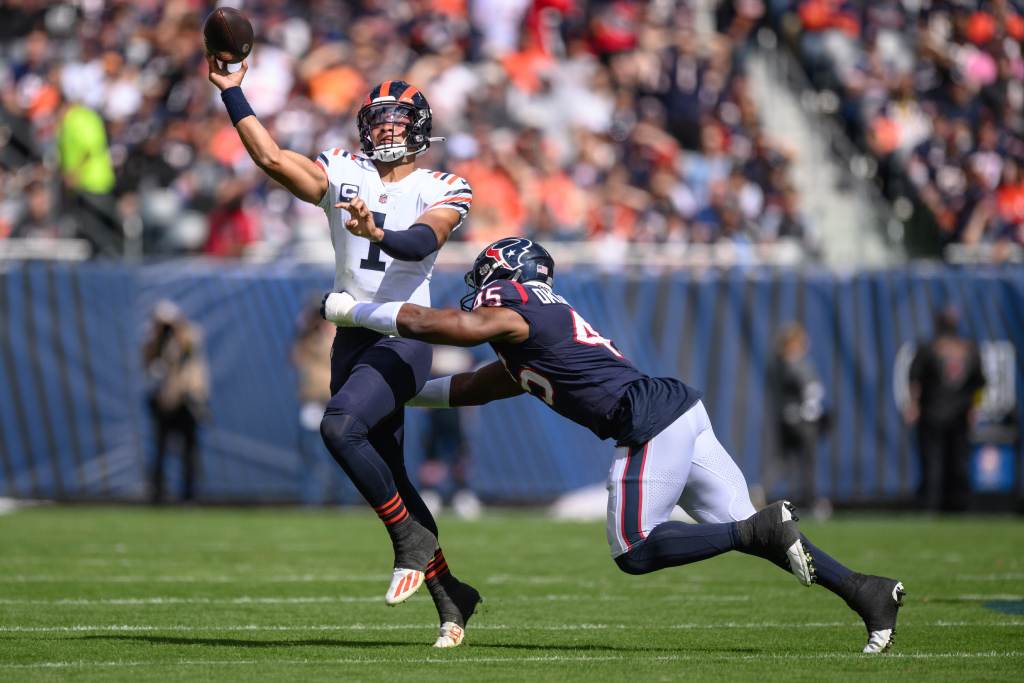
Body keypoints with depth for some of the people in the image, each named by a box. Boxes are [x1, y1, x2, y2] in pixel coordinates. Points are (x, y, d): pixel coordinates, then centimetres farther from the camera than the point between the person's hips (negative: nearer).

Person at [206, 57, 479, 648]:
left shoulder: (443, 190, 0)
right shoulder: (343, 174, 10)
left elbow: (423, 243, -20)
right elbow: (272, 158, -2)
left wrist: (379, 235, -40)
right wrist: (232, 93, -7)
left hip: (405, 338, -5)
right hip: (354, 337, 5)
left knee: (341, 426, -29)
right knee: (389, 481, 7)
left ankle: (413, 542, -15)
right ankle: (450, 594, 18)